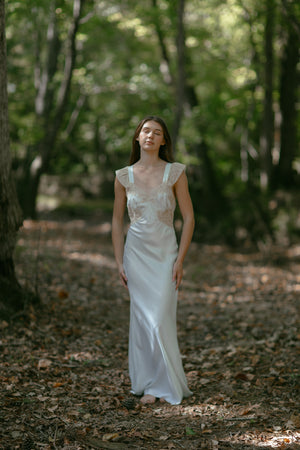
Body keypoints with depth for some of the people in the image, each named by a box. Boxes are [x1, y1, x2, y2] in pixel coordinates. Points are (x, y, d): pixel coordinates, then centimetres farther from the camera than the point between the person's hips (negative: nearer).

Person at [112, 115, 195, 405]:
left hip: (165, 254, -2)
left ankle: (167, 385, 11)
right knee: (141, 318, 3)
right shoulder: (124, 176, 2)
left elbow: (188, 218, -1)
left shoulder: (175, 173, -3)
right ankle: (148, 384, 16)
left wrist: (180, 259, -7)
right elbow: (117, 221, 8)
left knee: (161, 320, -5)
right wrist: (119, 262, 2)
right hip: (136, 253, 2)